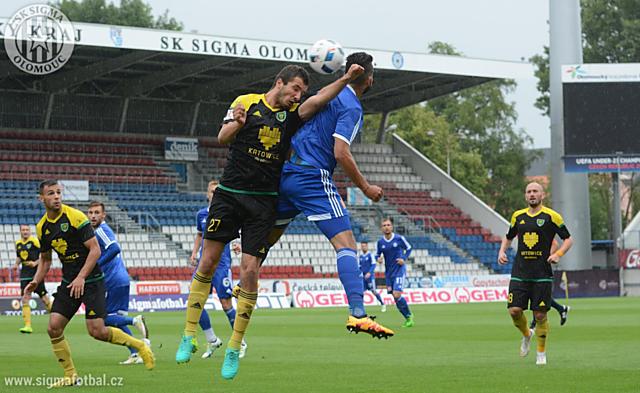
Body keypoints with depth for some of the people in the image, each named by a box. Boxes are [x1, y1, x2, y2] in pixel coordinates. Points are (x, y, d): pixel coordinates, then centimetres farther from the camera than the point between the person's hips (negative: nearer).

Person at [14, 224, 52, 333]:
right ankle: (28, 326, -4)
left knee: (44, 297, 1)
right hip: (24, 274, 5)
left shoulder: (35, 241, -8)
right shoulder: (18, 243, 10)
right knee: (25, 299, -4)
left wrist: (35, 263, -20)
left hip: (36, 272, -5)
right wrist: (16, 264, 6)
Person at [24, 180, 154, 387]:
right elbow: (45, 259, 19)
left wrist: (81, 278, -22)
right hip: (68, 282, 6)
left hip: (92, 280, -6)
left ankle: (139, 345, 10)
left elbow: (95, 250, -15)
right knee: (54, 328, -7)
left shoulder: (75, 217, -14)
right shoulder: (42, 227, 6)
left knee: (97, 331, -14)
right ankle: (71, 375, 6)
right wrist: (36, 281, 2)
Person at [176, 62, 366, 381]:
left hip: (264, 202, 1)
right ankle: (188, 337, 12)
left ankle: (233, 350, 3)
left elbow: (315, 101, -10)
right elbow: (223, 138, -4)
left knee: (249, 271, -6)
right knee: (207, 263, 1)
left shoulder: (293, 115, 8)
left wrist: (345, 80, -23)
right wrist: (236, 123, -25)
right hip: (229, 195, -1)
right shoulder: (247, 102, 4)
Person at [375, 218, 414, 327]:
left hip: (399, 270, -4)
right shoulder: (380, 242, 1)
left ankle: (409, 315, 3)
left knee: (397, 295, -18)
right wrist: (378, 259, -12)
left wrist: (404, 259, -8)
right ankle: (408, 318, 22)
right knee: (395, 297, 5)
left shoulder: (399, 238, -7)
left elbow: (408, 248, 7)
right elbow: (377, 255, 11)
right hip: (388, 272, 4)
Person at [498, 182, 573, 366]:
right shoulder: (518, 216, 10)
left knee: (540, 315, -2)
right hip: (519, 273, 3)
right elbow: (508, 237, 26)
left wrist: (558, 254, -14)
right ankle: (526, 334, 24)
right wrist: (502, 251, 7)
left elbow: (568, 239, 3)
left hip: (542, 274, -3)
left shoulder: (551, 216, -2)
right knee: (514, 310, -7)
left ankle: (541, 354, 14)